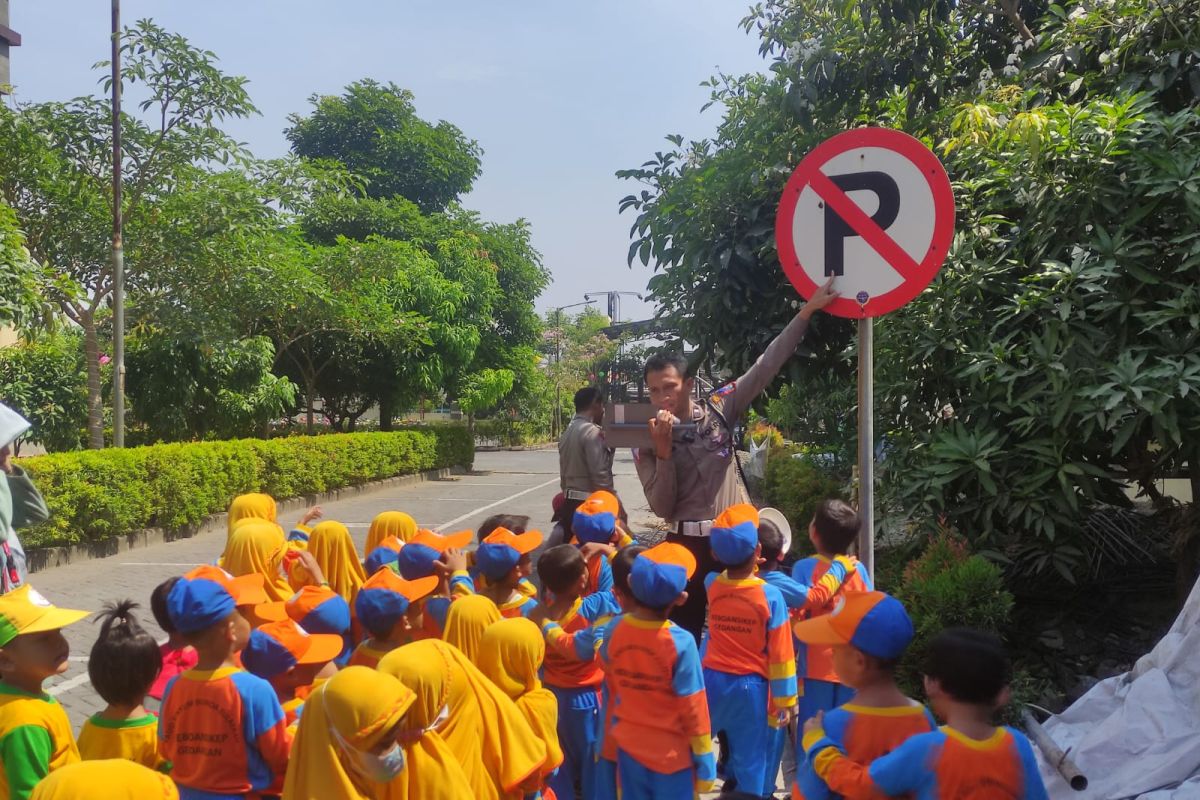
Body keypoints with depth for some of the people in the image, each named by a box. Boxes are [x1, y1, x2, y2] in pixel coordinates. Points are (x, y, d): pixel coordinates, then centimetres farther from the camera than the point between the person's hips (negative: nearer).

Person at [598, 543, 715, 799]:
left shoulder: (615, 630, -13)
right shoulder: (680, 642, -25)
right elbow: (694, 710, -17)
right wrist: (705, 763, -5)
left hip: (628, 746, 4)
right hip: (672, 755, -4)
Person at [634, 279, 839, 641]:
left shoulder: (719, 410, -2)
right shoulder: (647, 446, -2)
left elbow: (766, 366, -6)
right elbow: (662, 507, -10)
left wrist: (807, 311, -9)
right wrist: (663, 451, -20)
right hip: (686, 543, 0)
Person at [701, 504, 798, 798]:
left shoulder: (711, 585, -9)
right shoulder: (770, 595, -17)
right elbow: (781, 656, -11)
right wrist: (785, 701, -2)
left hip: (712, 681, 3)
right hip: (750, 687, -3)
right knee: (750, 757, 11)